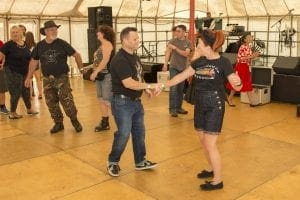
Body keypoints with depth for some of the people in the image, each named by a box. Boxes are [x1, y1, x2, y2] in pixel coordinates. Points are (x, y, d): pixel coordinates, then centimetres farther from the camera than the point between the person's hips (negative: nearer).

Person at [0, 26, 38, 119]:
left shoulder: (25, 44, 6)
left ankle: (29, 109, 35)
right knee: (16, 93, -1)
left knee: (26, 91, 17)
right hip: (13, 72, -6)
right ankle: (12, 113, 15)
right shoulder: (9, 44, -12)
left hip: (25, 72, 6)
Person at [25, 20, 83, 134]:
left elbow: (76, 55, 2)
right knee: (51, 103, 7)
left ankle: (75, 121, 9)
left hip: (62, 78, -3)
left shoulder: (62, 44, -4)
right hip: (47, 79, 4)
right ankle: (58, 123, 21)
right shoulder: (39, 46, 4)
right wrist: (29, 77, 12)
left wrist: (80, 68, -2)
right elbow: (34, 61, 13)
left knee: (67, 101, -9)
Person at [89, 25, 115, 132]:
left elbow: (105, 60, -21)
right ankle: (105, 123, 21)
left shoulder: (107, 44, -10)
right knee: (102, 100, 12)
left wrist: (95, 72, -22)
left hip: (107, 76, -10)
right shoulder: (102, 45, 18)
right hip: (101, 76, 10)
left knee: (108, 101, -11)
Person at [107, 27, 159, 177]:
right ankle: (112, 162, 19)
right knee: (123, 134, -2)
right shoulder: (119, 60, -21)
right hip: (122, 102, -9)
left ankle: (140, 162, 29)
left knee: (139, 132, 15)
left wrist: (145, 89, 5)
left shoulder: (134, 56, 9)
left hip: (136, 101, 9)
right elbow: (128, 83, -29)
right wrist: (149, 85, -26)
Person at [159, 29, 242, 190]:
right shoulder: (199, 61, 4)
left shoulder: (223, 63, -15)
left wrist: (237, 82, -37)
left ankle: (218, 180, 11)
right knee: (203, 141, 16)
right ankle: (211, 169, 37)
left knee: (210, 144, -4)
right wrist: (164, 85, 9)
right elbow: (182, 76, 10)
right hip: (200, 105, 7)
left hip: (214, 106, -7)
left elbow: (237, 86, -14)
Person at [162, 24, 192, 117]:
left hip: (183, 68, 3)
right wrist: (165, 64, -19)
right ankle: (172, 109, -1)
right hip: (174, 67, -2)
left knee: (181, 89, 10)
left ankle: (179, 107, 21)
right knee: (173, 88, -7)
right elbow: (168, 53, -7)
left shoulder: (188, 42, 2)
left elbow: (186, 54, -11)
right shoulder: (172, 41, -1)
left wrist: (175, 48, -19)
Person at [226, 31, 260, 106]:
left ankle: (251, 102, 7)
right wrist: (251, 57, -23)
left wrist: (254, 55, 0)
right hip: (241, 67, -8)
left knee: (248, 85, 6)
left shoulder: (249, 47, 8)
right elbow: (240, 58, -22)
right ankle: (230, 99, 19)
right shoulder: (242, 47, -17)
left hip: (246, 67, 8)